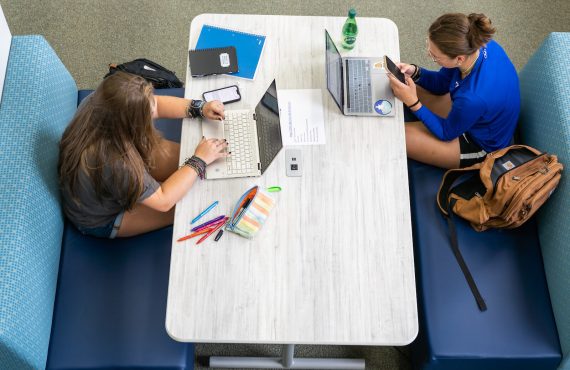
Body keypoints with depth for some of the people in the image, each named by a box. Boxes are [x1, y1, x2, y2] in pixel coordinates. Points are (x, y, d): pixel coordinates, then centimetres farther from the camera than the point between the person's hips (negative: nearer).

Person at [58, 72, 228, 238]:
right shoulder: (112, 162, -44)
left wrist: (199, 109, -19)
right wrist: (199, 160, -25)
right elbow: (163, 201, -30)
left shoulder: (97, 104, -25)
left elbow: (157, 104, -8)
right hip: (101, 220, -6)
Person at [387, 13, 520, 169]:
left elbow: (446, 132, -22)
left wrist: (412, 102, -31)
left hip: (479, 146, -7)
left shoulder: (474, 97, -43)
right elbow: (441, 83, -3)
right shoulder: (476, 45, -22)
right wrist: (414, 72, -22)